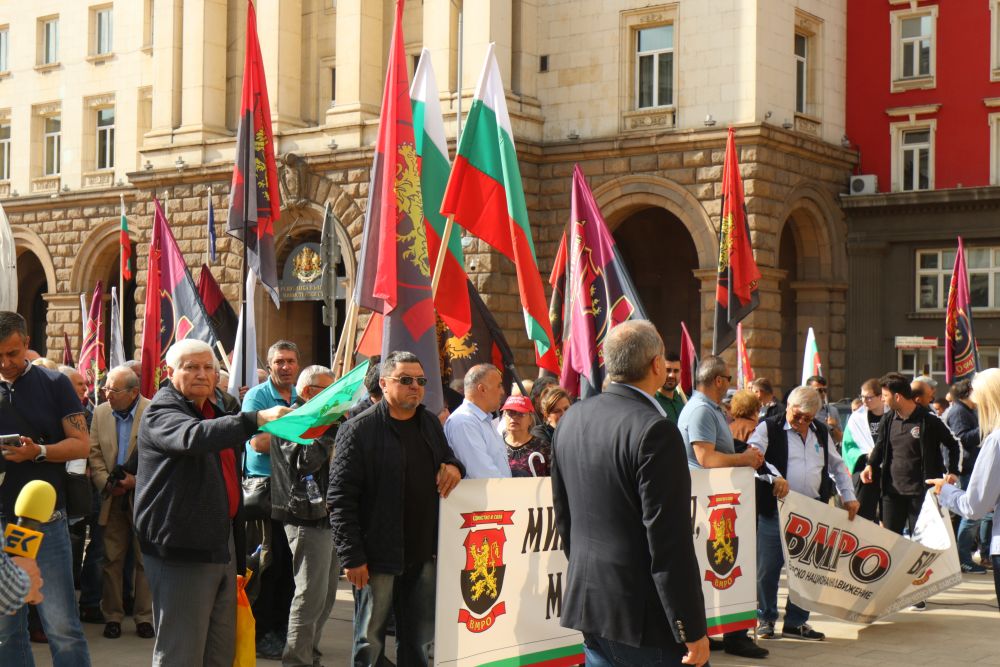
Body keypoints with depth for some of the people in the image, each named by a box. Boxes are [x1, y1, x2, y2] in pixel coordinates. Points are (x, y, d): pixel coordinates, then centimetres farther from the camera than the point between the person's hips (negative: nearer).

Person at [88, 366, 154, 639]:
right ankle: (112, 616, 15)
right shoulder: (100, 413, 5)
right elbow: (94, 453, 5)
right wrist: (106, 483, -8)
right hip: (112, 498, 3)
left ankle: (144, 616, 13)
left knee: (145, 560, 4)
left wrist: (137, 480, -17)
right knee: (112, 559, 6)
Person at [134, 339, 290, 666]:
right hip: (182, 550, -9)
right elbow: (193, 437, -31)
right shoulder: (161, 413, -7)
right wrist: (256, 419, -41)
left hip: (222, 545, 9)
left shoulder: (217, 415, 20)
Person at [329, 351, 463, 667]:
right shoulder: (359, 430, -10)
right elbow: (340, 498, -12)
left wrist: (453, 466, 0)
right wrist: (352, 556, -16)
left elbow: (445, 456, 27)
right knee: (370, 641, 4)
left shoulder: (431, 423, 11)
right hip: (378, 556, -6)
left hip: (424, 553, 6)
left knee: (420, 641, 12)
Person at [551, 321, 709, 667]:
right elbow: (670, 541, -20)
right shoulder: (654, 430, -19)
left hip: (587, 600, 8)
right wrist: (693, 629, -14)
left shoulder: (571, 420, 5)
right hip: (643, 614, -8)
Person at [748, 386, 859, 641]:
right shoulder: (769, 428, -3)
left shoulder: (821, 432, 15)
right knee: (768, 568, 1)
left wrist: (848, 496, 16)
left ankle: (796, 622, 17)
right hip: (776, 509, -5)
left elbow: (837, 465, 24)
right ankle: (766, 620, 14)